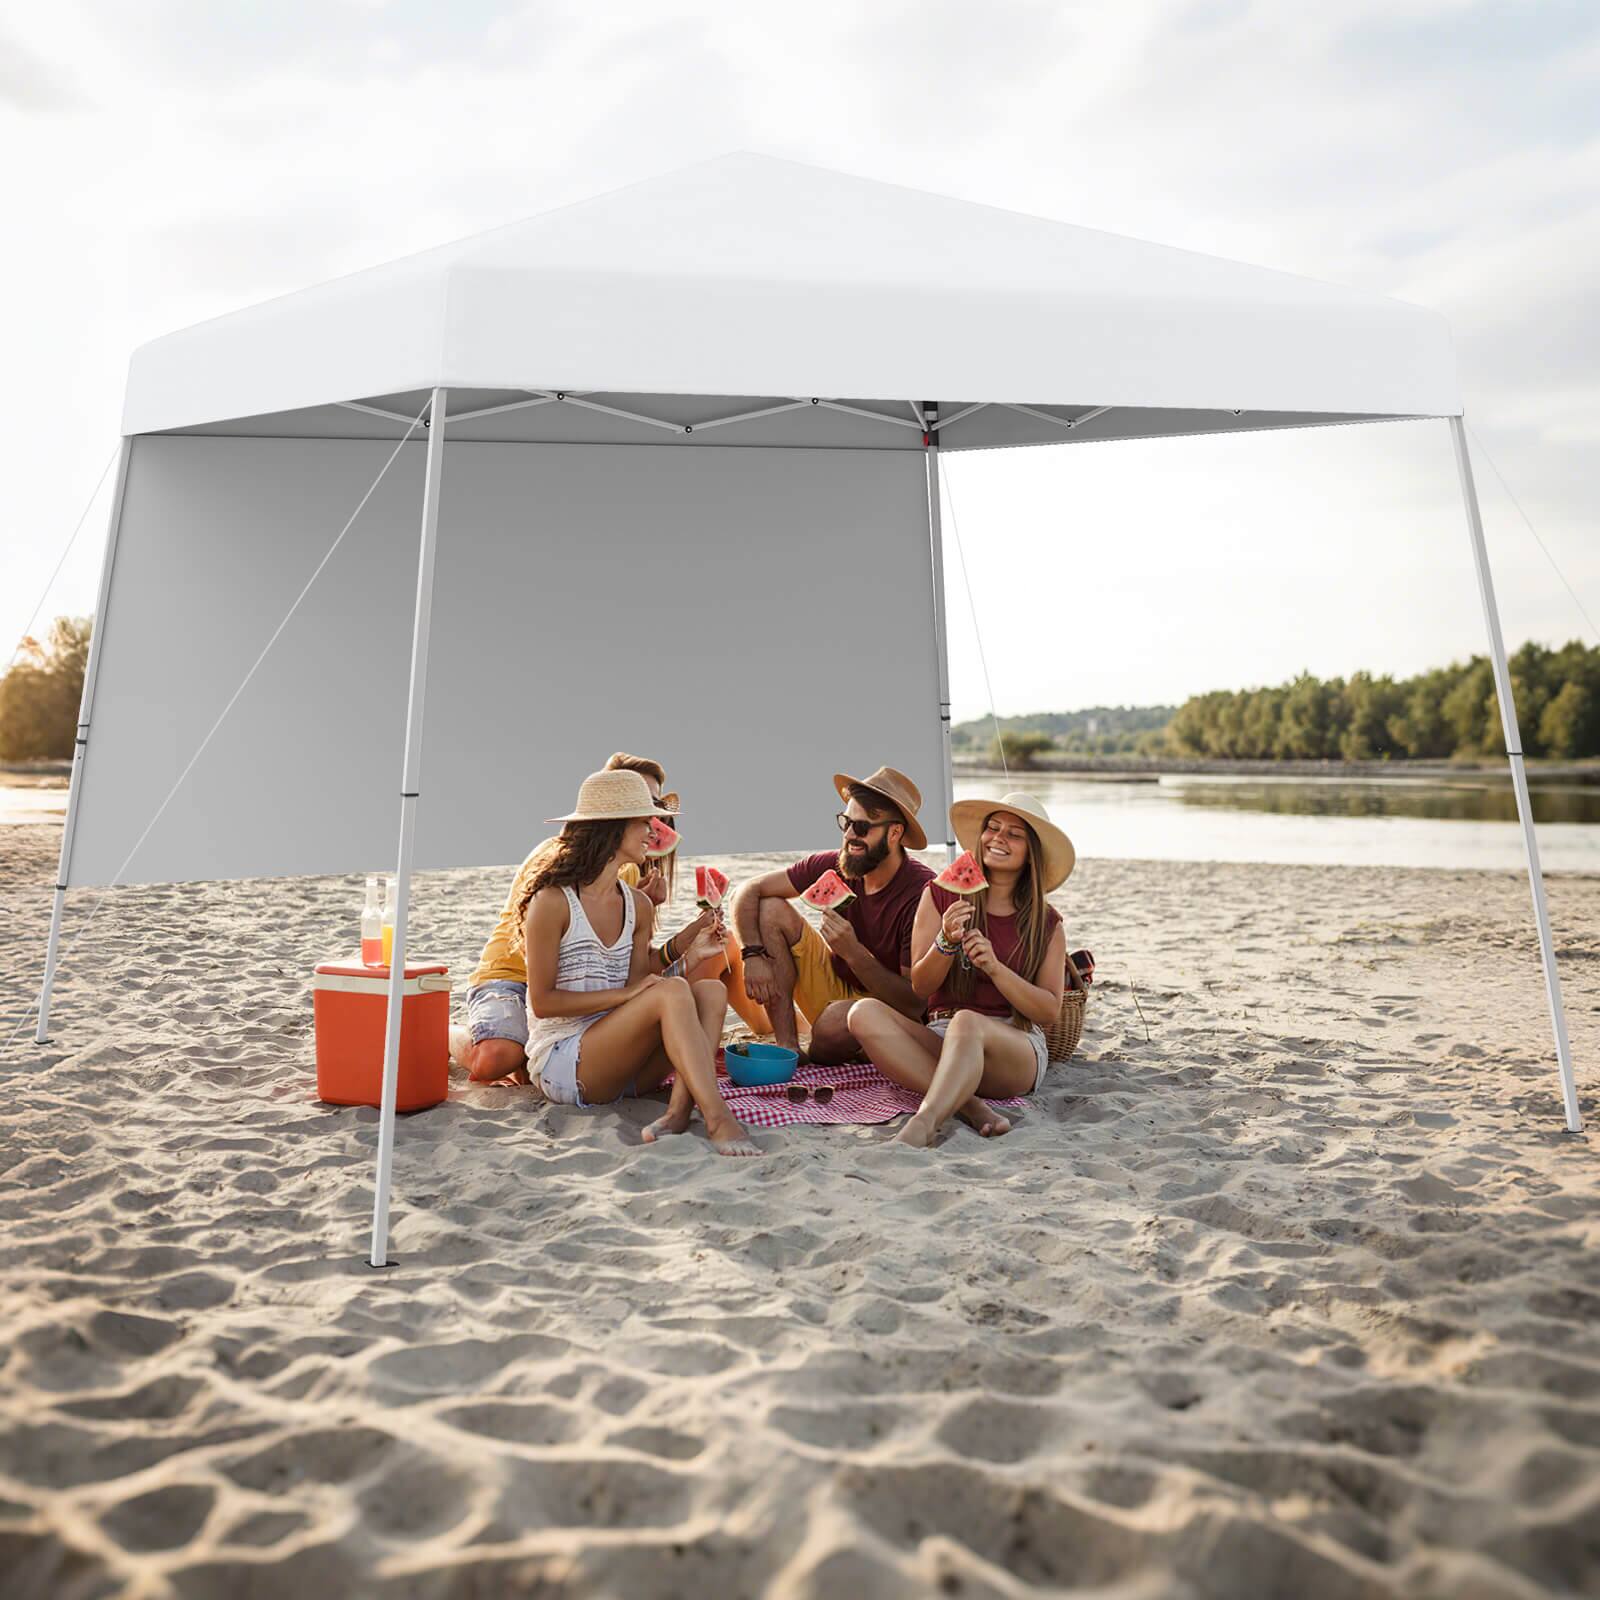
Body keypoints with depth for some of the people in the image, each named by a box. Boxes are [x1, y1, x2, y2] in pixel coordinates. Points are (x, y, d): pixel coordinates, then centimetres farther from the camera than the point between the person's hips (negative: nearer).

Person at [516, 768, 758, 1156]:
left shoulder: (638, 905, 10)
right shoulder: (552, 901, -10)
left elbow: (638, 991, 9)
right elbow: (542, 1001, -12)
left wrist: (688, 956, -4)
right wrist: (624, 993, -18)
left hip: (620, 1064, 7)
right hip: (559, 1063, -7)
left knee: (712, 991, -15)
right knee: (672, 992, -28)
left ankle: (680, 1109, -32)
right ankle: (716, 1118, -35)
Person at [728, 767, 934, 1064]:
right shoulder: (834, 865, -11)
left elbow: (915, 1004, -25)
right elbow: (748, 891, -6)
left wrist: (852, 951, -34)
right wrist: (753, 955, -21)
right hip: (834, 986, 6)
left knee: (835, 1020, -40)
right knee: (772, 909, -12)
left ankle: (813, 1059, 0)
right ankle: (787, 1048, -13)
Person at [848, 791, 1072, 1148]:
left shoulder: (1046, 924, 9)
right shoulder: (941, 895, 9)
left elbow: (1049, 1010, 2)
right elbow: (920, 986, 3)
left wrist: (995, 967, -14)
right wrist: (946, 942, -18)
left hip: (1017, 1048, -2)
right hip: (940, 1037, 2)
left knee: (966, 1022, -37)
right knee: (864, 1012, -26)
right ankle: (967, 1103, -35)